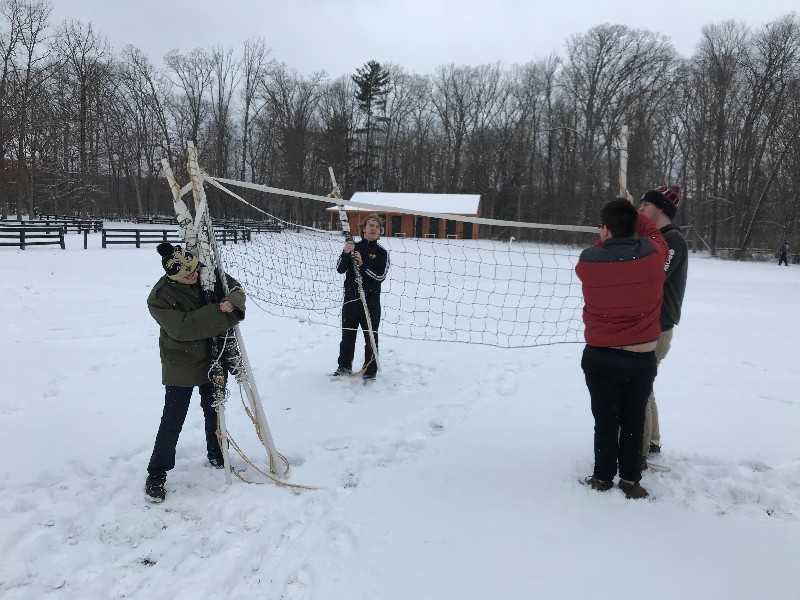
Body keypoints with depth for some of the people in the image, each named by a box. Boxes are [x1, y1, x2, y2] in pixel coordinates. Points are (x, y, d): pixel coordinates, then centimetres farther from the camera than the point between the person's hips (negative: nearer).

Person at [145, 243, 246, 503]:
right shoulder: (160, 297, -24)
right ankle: (156, 474, 13)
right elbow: (183, 327, -33)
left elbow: (235, 287, -2)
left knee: (214, 412, 20)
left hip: (212, 359, 5)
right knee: (173, 420, -2)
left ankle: (216, 456, 42)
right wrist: (219, 312, -35)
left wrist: (232, 301, -27)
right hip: (181, 365, -5)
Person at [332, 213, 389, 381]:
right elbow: (340, 269, -4)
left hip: (371, 302, -3)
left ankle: (370, 372, 13)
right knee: (347, 336, 15)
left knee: (371, 338, 3)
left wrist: (363, 265, -22)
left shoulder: (382, 252, -1)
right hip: (350, 299, 3)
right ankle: (345, 366, 30)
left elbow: (380, 276, -12)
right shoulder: (352, 247, 6)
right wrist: (346, 253, -21)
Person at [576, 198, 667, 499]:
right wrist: (631, 214, 22)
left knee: (605, 419, 13)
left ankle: (603, 477, 23)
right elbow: (653, 233, 11)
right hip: (642, 359, 1)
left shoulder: (587, 261, -15)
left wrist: (609, 234, 12)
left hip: (599, 357, 0)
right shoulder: (653, 254, -13)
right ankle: (630, 480, 23)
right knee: (634, 419, 15)